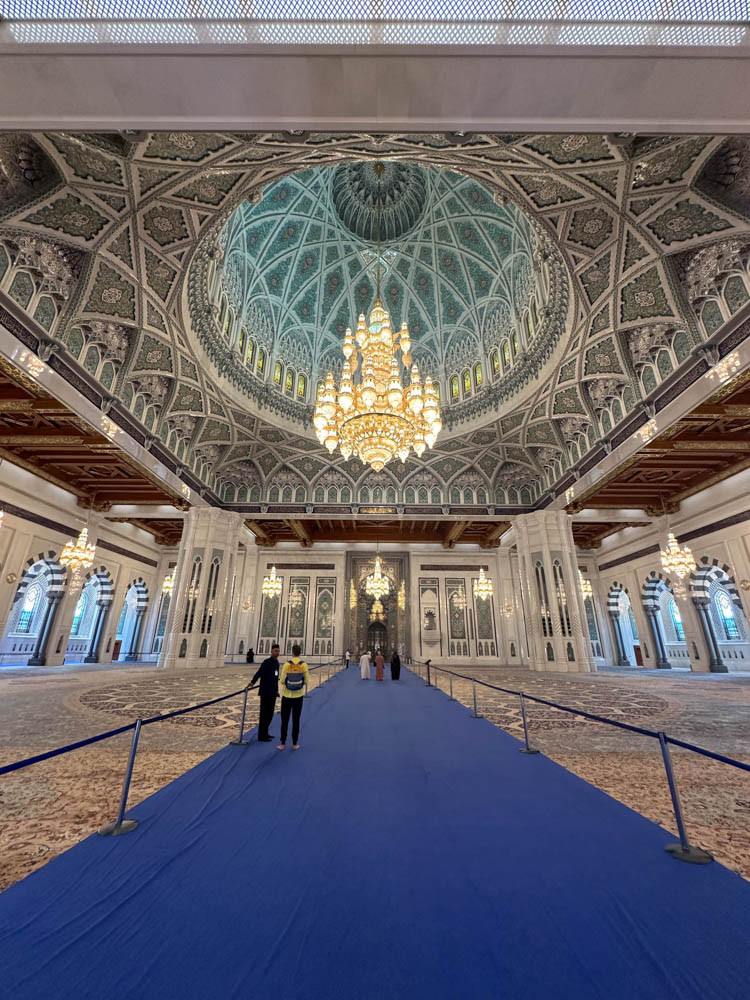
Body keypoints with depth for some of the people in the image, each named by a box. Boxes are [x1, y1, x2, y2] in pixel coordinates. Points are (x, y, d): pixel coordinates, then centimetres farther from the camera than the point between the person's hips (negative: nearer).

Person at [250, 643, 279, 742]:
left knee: (270, 714, 17)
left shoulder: (276, 662, 10)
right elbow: (259, 672, -27)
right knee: (264, 715, 0)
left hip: (273, 693, 8)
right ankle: (261, 736, 11)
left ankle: (265, 733, 30)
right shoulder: (267, 662, -15)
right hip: (266, 693, -8)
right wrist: (252, 682, -39)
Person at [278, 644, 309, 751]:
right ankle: (295, 744, 19)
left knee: (284, 720, 12)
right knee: (296, 720, 12)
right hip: (298, 696, 1)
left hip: (287, 696, -1)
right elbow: (306, 681, -5)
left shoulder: (287, 664, -13)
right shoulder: (304, 664, -9)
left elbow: (282, 680, -9)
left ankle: (282, 743, 18)